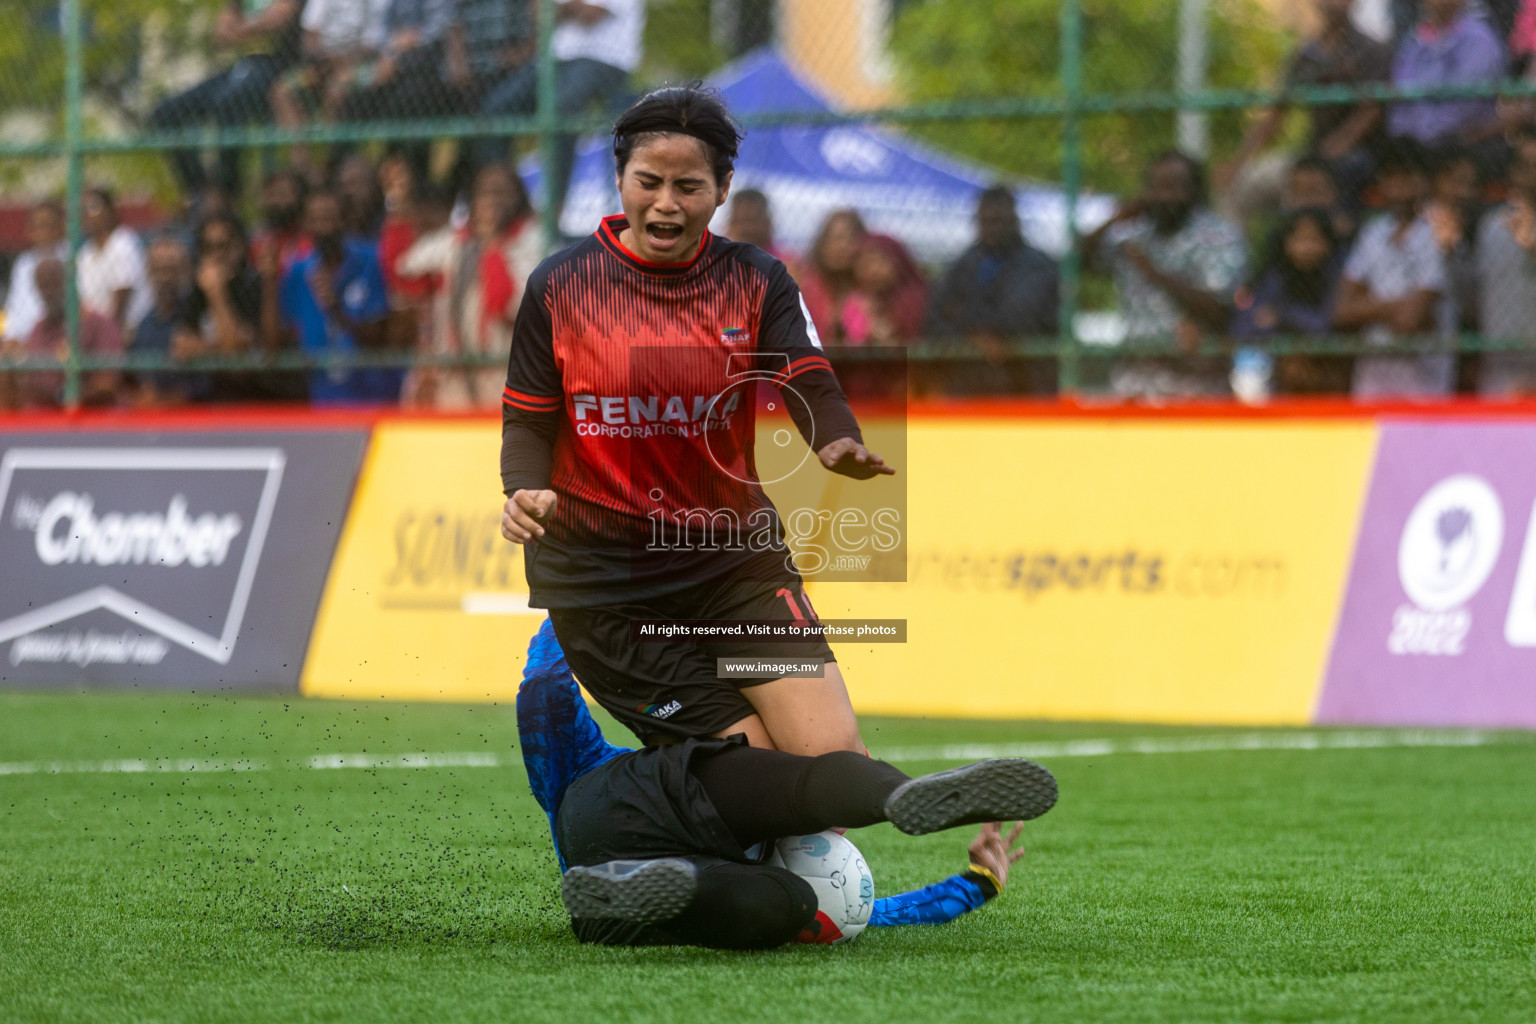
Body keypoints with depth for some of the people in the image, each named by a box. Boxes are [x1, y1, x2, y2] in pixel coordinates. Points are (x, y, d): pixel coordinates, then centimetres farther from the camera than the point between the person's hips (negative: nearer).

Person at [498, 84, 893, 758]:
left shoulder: (756, 283, 3)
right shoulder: (559, 288, 0)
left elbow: (809, 387, -10)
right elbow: (529, 419, 5)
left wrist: (841, 446, -33)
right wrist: (526, 491, -17)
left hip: (735, 558, 2)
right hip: (600, 578, -2)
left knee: (836, 759, -12)